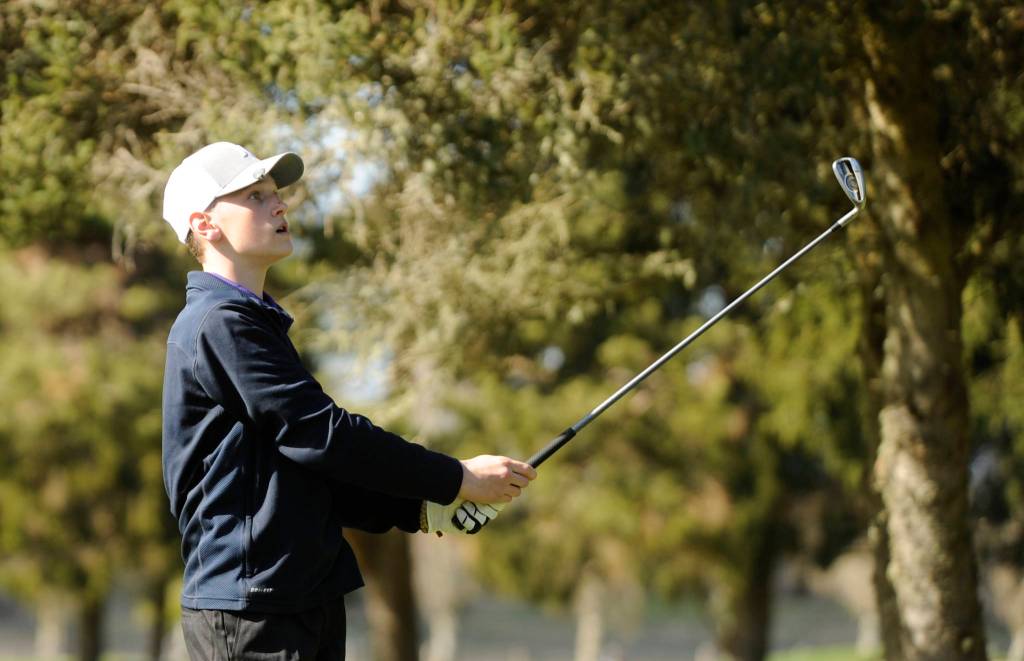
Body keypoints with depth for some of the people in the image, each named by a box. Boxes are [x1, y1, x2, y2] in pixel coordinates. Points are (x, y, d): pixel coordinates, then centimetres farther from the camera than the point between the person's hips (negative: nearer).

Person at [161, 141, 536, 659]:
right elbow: (322, 435, -17)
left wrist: (419, 509, 7)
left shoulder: (253, 322, 20)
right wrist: (457, 478, -11)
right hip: (250, 609, -10)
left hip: (302, 596, 10)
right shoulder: (220, 324, -12)